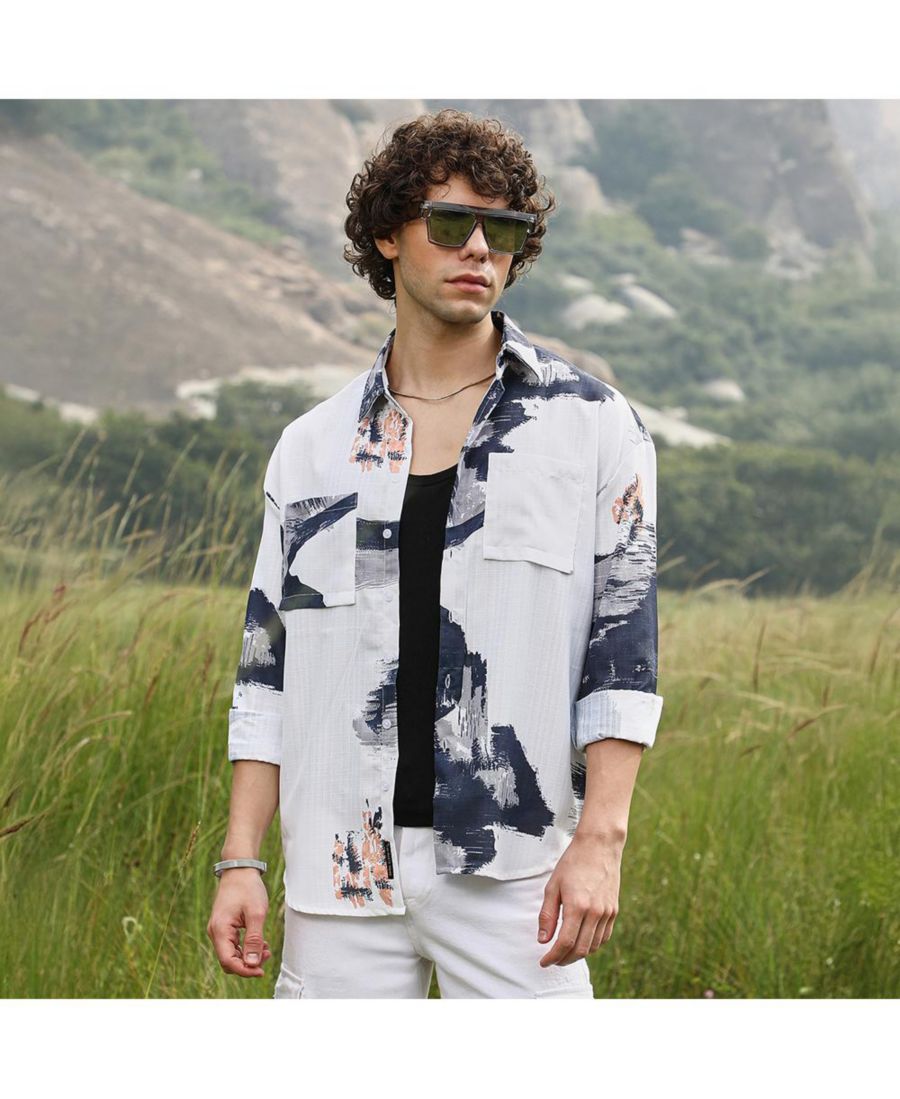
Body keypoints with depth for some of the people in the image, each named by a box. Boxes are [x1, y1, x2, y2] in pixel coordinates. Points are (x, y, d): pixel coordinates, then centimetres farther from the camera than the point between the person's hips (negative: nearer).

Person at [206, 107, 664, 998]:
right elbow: (268, 668, 11)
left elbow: (623, 647, -1)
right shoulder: (313, 447, 11)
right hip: (342, 864, 2)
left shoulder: (590, 425, 4)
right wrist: (239, 859, 3)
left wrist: (599, 839, -10)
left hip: (513, 871, -2)